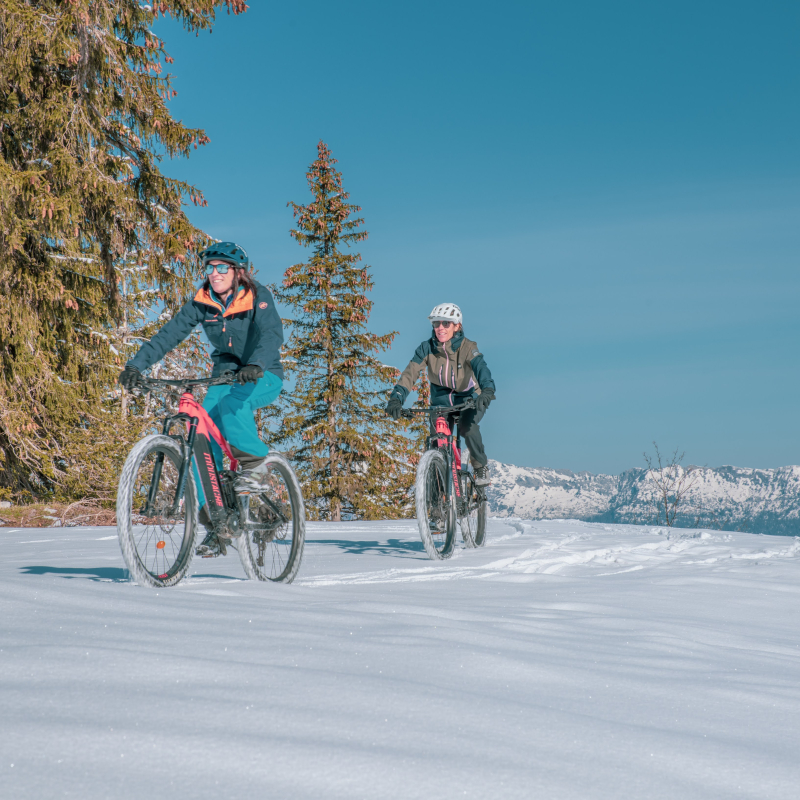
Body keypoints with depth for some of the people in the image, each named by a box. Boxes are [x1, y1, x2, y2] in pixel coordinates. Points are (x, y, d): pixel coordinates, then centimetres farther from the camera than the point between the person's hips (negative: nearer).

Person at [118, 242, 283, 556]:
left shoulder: (257, 297, -16)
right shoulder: (202, 302, -4)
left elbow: (272, 333, -33)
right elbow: (170, 333, -12)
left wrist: (256, 365, -52)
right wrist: (136, 364, -25)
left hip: (263, 376, -4)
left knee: (231, 406, -37)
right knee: (203, 439, -14)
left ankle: (254, 463, -14)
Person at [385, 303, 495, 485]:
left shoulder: (468, 348, -20)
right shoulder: (427, 348, -13)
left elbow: (481, 368, -38)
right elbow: (410, 373, -22)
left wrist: (487, 391, -59)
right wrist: (396, 398, -39)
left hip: (468, 399, -2)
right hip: (441, 400, 3)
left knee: (467, 426, -30)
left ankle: (481, 467, -6)